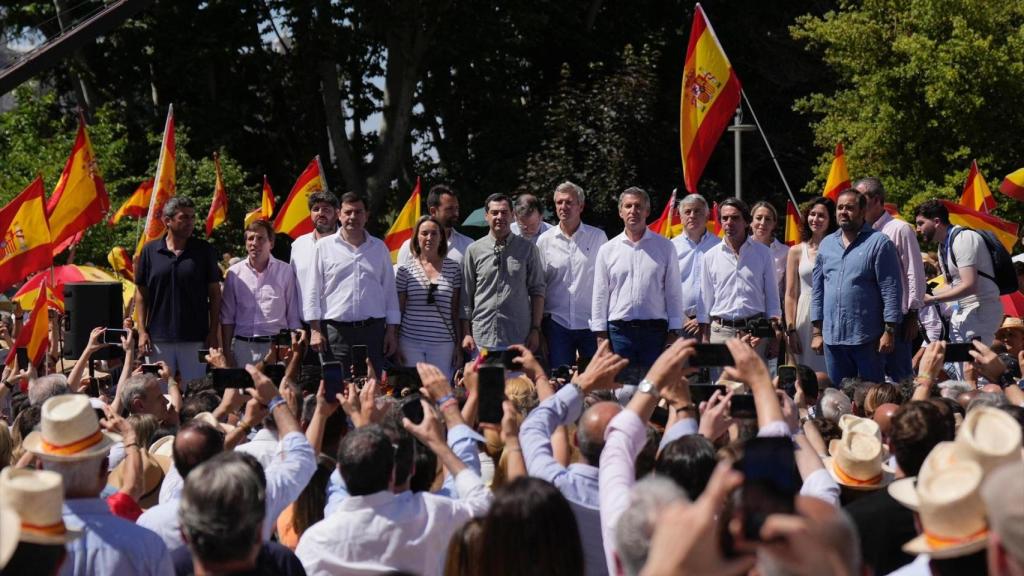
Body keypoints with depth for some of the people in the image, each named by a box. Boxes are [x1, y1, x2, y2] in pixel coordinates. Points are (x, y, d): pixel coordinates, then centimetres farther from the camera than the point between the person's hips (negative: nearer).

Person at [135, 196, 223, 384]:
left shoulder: (204, 251, 2)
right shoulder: (150, 251, 3)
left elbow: (215, 294, 5)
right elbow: (141, 293, 7)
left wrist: (213, 333, -2)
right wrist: (142, 331, 0)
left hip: (195, 339, 0)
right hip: (158, 338, 1)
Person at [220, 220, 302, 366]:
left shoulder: (285, 271, 4)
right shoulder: (234, 273, 9)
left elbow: (294, 317, 6)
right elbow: (227, 317, 12)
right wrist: (227, 351, 6)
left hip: (275, 346, -2)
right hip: (243, 346, 2)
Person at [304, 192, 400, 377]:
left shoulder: (379, 248, 12)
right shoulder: (324, 247, 6)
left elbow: (390, 291, 13)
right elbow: (313, 291, 4)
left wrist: (392, 331, 8)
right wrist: (315, 330, -3)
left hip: (372, 329, 2)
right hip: (335, 332, -2)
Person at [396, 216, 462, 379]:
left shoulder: (453, 268, 6)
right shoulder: (405, 269, 3)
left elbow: (456, 310, 8)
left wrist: (459, 345, 5)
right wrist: (396, 346, 2)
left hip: (442, 343, 1)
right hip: (411, 342, -1)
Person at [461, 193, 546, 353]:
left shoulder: (527, 249, 6)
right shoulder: (474, 250, 6)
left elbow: (537, 291, 6)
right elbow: (466, 296, 7)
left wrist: (536, 329, 0)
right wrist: (466, 333, 1)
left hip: (519, 339, 0)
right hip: (482, 339, 0)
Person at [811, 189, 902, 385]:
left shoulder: (878, 243, -4)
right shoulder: (827, 244, 14)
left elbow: (891, 290, -8)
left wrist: (889, 331, -13)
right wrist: (817, 331, 10)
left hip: (866, 339, -5)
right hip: (832, 338, 5)